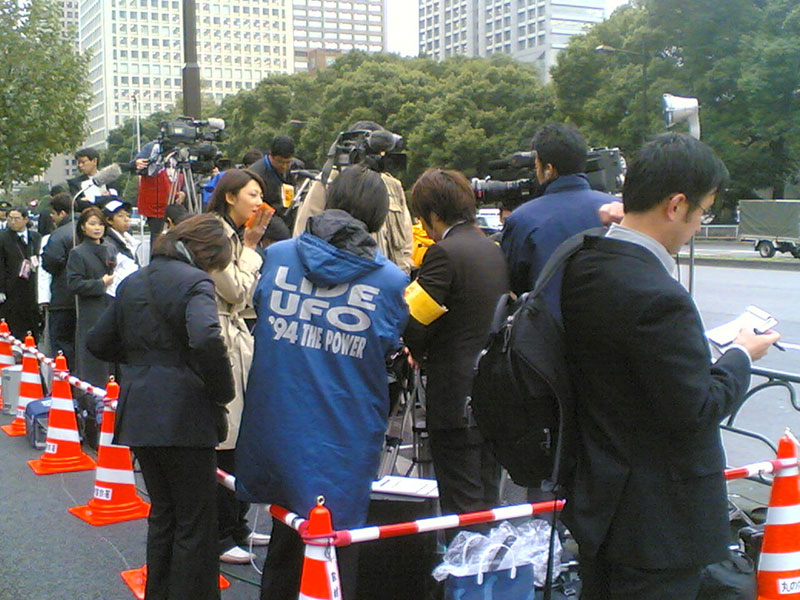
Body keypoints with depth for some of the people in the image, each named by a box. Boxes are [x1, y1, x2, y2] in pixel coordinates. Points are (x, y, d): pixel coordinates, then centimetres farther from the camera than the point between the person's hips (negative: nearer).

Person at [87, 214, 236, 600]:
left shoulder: (133, 283, 13)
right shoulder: (194, 282, -11)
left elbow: (99, 343, 20)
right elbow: (206, 340, -29)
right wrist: (223, 390, -15)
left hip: (138, 415, 8)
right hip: (182, 417, -8)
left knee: (163, 512, 21)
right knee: (195, 521, 3)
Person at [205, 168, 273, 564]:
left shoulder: (234, 234, 18)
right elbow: (236, 292, -15)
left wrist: (251, 244, 9)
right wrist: (250, 246, -6)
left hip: (238, 339, 10)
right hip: (220, 341, -10)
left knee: (239, 440, 15)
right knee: (222, 445, -3)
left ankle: (237, 527, 26)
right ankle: (220, 537, 8)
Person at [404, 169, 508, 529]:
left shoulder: (445, 252, -15)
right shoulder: (494, 251, 11)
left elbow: (413, 325, -17)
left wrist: (419, 353, 5)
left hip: (457, 400, -8)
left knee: (462, 504, 1)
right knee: (487, 496, 18)